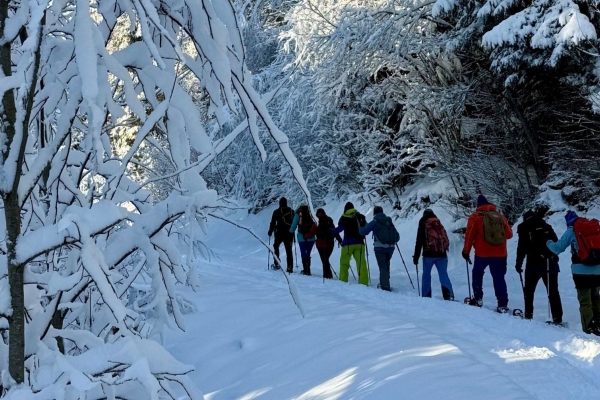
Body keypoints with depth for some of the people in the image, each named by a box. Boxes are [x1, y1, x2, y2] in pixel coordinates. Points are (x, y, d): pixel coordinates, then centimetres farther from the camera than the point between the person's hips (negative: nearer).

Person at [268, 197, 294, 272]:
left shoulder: (277, 212, -6)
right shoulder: (292, 211, 4)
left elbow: (273, 222, -5)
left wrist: (270, 231, 7)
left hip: (279, 233, -2)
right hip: (289, 234, 2)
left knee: (276, 246, 20)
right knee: (289, 250, 5)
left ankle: (277, 263, 10)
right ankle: (290, 267, 0)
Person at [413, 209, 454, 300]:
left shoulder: (423, 225, 5)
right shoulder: (440, 225, 16)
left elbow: (419, 242, 1)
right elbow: (446, 240, 17)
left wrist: (416, 257, 4)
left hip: (429, 254, -3)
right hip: (442, 254, 3)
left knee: (426, 275, 8)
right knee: (444, 275, 4)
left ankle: (426, 296, 4)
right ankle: (449, 296, -8)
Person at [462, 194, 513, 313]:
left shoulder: (475, 217, -2)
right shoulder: (500, 216, 8)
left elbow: (469, 235, -4)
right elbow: (509, 234, 11)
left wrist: (466, 251, 7)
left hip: (482, 254, -2)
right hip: (500, 254, 2)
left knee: (477, 274, 20)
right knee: (499, 278, 5)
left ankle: (478, 299, 16)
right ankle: (502, 304, -2)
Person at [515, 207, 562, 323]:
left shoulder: (524, 227, 0)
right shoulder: (546, 226, 11)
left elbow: (522, 248, -5)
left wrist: (518, 264, 2)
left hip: (534, 264, -3)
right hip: (551, 263, 3)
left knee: (529, 291, 13)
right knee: (553, 292, 4)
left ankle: (528, 315, 12)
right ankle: (557, 318, -2)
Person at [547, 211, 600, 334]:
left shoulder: (572, 230, -1)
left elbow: (558, 248, 4)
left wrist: (549, 243, 22)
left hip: (581, 271, -4)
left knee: (585, 301, 1)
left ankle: (589, 329, -2)